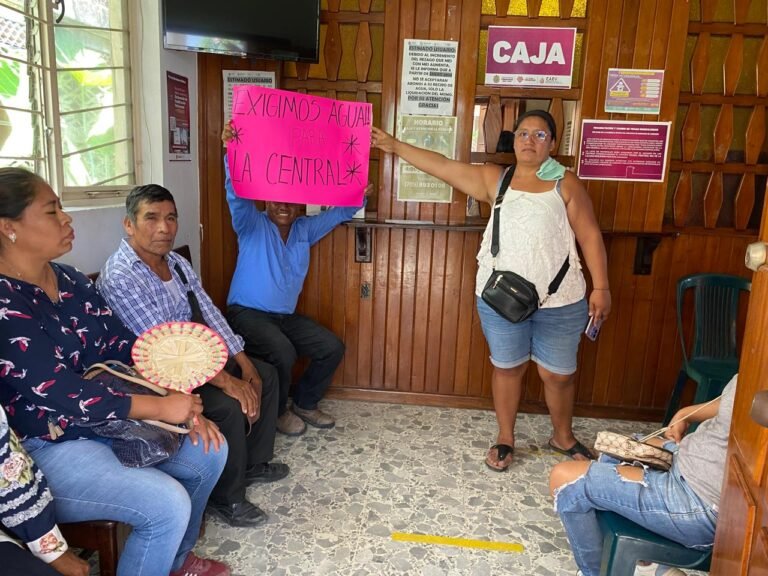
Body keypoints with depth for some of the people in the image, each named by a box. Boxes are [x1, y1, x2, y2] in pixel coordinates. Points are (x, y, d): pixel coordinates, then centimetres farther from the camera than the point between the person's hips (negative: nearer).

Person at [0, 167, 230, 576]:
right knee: (169, 503, -22)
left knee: (209, 450, 5)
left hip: (109, 420, 9)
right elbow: (60, 393, -27)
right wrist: (160, 407, -23)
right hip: (47, 447, -8)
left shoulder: (70, 281, 4)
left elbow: (124, 346, 4)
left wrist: (182, 404, -8)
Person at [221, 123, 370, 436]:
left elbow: (338, 213, 10)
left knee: (332, 347, -5)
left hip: (286, 316, 6)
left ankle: (304, 403, 14)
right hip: (247, 313, -6)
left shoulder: (305, 228, 10)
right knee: (283, 352, -32)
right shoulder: (251, 225, -5)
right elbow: (237, 194, -22)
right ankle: (277, 411, -4)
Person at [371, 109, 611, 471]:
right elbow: (443, 167, 4)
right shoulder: (494, 179, 5)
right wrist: (394, 146, 2)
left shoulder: (566, 184, 1)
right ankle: (505, 438, 32)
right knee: (507, 368, 13)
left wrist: (600, 287, -7)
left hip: (560, 302, -1)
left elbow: (590, 237, -1)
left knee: (559, 374, 11)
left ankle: (563, 437, 37)